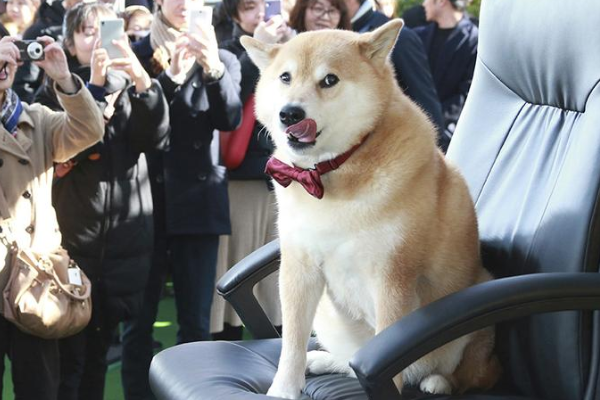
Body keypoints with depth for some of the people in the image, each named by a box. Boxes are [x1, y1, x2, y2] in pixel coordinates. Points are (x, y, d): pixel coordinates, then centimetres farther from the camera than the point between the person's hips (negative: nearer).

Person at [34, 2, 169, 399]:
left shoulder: (131, 87, 11)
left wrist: (142, 81, -21)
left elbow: (155, 138, -7)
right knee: (68, 354, -7)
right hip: (73, 238, -3)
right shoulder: (56, 90, 3)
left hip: (126, 240, 3)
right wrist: (93, 87, -21)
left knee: (99, 351, 13)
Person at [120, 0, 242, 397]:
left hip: (198, 198, 1)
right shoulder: (137, 54, 6)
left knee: (197, 321, 4)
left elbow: (230, 119, -8)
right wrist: (169, 77, -20)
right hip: (145, 199, -1)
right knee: (138, 320, 2)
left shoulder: (222, 59, 9)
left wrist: (213, 68, -24)